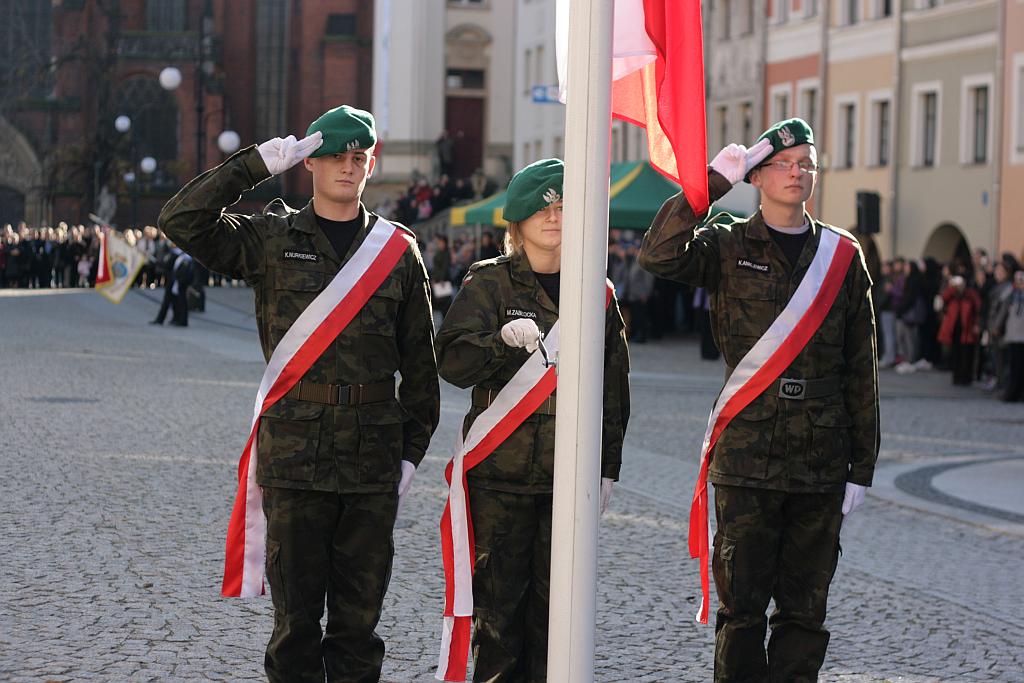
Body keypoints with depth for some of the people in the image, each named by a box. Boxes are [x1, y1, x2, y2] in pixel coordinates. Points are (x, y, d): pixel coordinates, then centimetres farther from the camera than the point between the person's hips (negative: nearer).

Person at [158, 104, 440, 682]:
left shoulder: (398, 251, 9)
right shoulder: (271, 239, 5)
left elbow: (420, 359, 11)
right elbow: (181, 221, -8)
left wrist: (413, 450, 6)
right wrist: (256, 164, -10)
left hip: (373, 456, 1)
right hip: (294, 454, -1)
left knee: (360, 612, 7)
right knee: (296, 612, 3)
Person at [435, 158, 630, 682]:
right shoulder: (489, 282, 1)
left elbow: (614, 387, 13)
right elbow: (452, 361, -11)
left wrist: (608, 467, 10)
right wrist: (504, 340, -29)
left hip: (569, 473, 3)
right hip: (500, 471, -2)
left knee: (553, 598, 5)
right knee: (499, 596, -1)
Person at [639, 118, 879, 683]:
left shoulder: (843, 256, 9)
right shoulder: (728, 246, 4)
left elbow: (860, 370, 10)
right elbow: (658, 256, -17)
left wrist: (861, 466, 7)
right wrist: (713, 182, -17)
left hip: (821, 466, 2)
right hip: (746, 461, -2)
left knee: (804, 612, 6)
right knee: (741, 605, 1)